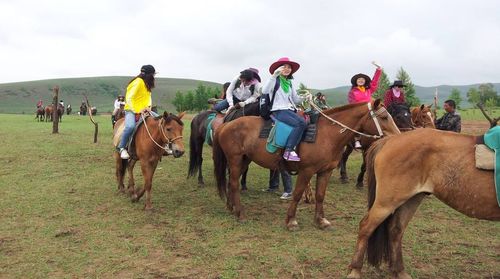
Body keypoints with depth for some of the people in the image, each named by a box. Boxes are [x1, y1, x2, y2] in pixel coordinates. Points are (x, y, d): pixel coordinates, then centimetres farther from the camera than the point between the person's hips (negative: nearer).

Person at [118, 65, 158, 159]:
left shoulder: (147, 84, 12)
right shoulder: (138, 82, -15)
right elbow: (129, 99, -19)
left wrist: (148, 107, -3)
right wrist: (137, 111, -23)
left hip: (144, 110, 9)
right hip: (131, 110, -9)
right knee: (130, 126, -36)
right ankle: (122, 148, -20)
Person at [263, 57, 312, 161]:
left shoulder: (289, 83, 21)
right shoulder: (275, 80, 0)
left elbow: (295, 100, 23)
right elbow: (264, 91, -20)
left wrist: (305, 97, 3)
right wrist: (274, 75, -25)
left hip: (290, 110, 7)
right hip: (278, 111, -7)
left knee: (304, 122, -20)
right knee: (300, 123, -27)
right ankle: (288, 151, -26)